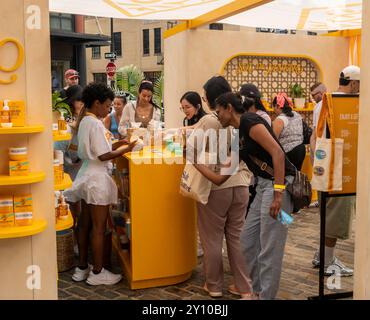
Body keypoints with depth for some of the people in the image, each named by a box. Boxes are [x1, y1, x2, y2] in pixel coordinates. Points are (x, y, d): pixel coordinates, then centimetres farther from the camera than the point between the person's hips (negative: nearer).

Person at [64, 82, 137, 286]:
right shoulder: (95, 124, -17)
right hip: (97, 178, -10)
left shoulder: (84, 121, 12)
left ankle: (82, 268, 24)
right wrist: (127, 149, -13)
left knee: (85, 224, 15)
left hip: (87, 176, 10)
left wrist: (121, 142, 8)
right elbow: (104, 155, -20)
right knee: (99, 228, 0)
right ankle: (97, 273, 9)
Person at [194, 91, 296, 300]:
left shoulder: (249, 121, -9)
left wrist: (278, 193, -27)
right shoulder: (239, 138, 18)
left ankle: (267, 296, 11)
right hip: (264, 186, 10)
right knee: (248, 242, 16)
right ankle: (258, 289, 31)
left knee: (270, 249, -2)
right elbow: (219, 179, 19)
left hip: (280, 184, -10)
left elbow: (277, 152, -21)